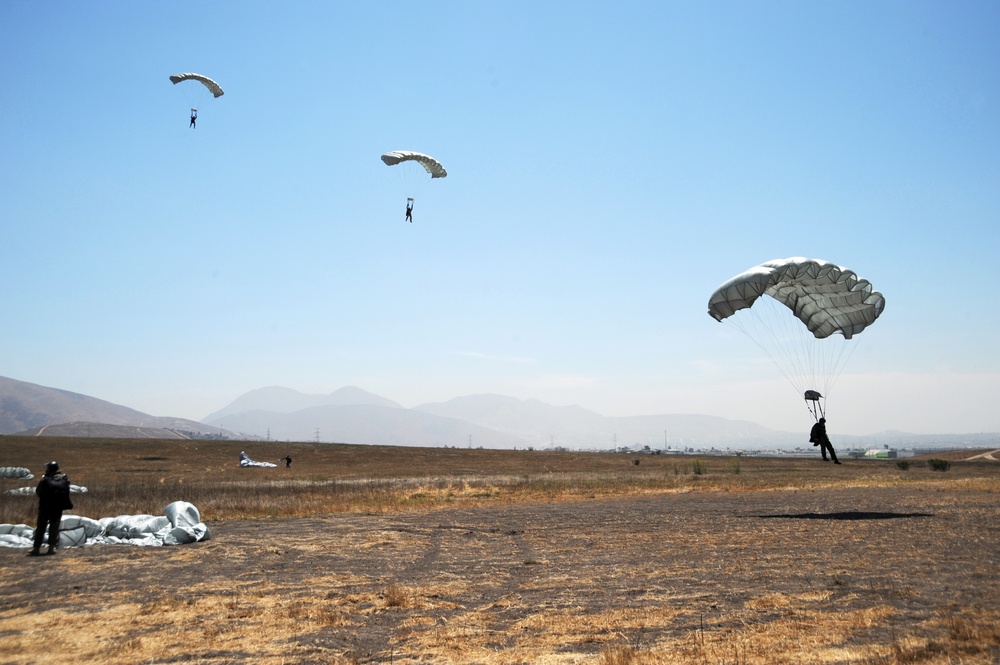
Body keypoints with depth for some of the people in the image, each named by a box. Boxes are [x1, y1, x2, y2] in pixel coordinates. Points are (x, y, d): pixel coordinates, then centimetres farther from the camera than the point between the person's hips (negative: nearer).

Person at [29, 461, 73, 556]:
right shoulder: (64, 478, 0)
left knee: (41, 527, 6)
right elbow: (67, 492, 4)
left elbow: (38, 491, -4)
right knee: (54, 526, 11)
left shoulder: (45, 479, -11)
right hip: (59, 507, 3)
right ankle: (52, 547, 7)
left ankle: (37, 548, 6)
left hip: (45, 506, -3)